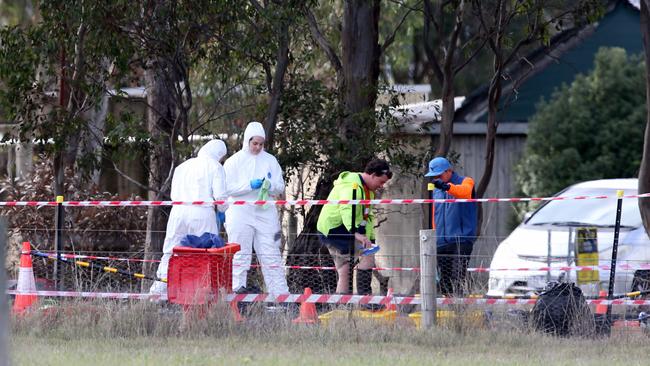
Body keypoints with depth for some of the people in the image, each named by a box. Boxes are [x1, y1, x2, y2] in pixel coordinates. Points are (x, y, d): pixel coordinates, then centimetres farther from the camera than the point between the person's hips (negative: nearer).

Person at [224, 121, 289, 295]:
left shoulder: (270, 160, 11)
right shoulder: (234, 161, 4)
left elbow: (280, 187, 11)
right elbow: (228, 188, -4)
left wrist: (270, 186, -11)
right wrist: (250, 185, -15)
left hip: (265, 212, 2)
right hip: (240, 212, -2)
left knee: (271, 254, 0)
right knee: (240, 254, -3)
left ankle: (281, 293, -1)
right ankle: (237, 291, -2)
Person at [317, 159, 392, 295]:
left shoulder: (368, 191, 15)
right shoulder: (352, 186, -20)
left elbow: (368, 217, 20)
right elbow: (346, 210, -37)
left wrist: (370, 239, 9)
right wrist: (356, 233, -50)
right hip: (332, 230, -11)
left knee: (344, 273, 11)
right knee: (368, 253, -22)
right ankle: (364, 293, -24)